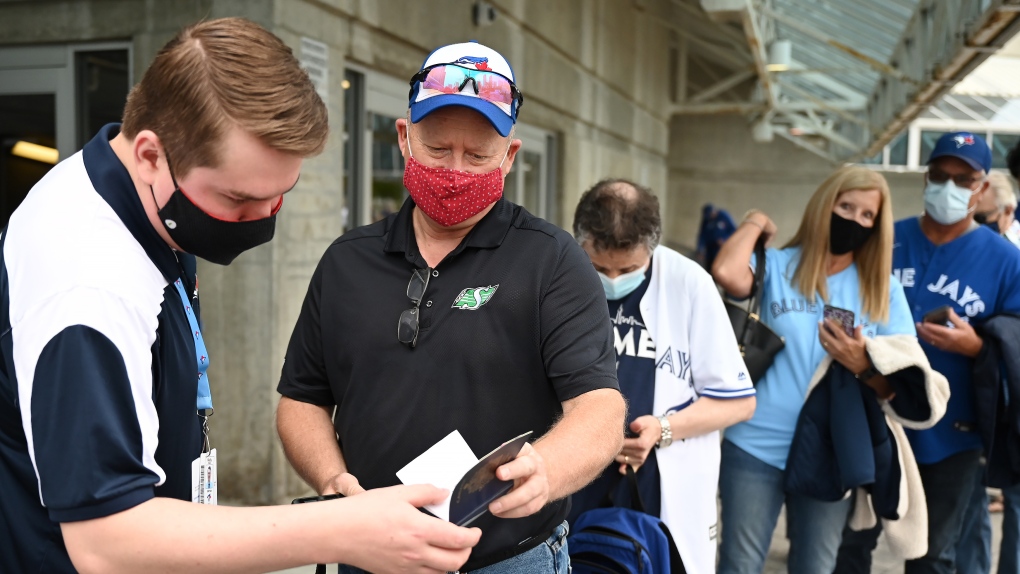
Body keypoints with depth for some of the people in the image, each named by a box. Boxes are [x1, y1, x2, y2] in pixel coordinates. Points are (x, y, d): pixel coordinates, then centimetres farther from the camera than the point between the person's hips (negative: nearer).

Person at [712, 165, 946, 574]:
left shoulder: (884, 290, 5)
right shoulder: (776, 267, 0)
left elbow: (903, 390, 2)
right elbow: (726, 273, -24)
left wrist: (865, 365, -19)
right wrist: (755, 222, -6)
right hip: (755, 446, -2)